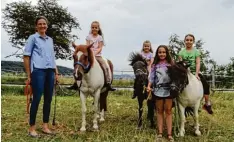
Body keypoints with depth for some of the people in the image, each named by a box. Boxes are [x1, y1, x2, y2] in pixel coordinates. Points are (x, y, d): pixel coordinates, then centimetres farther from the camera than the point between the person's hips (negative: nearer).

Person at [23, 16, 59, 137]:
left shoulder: (50, 40, 18)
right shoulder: (33, 38, 3)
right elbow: (26, 56, 0)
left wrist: (56, 72, 17)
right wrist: (28, 75, -6)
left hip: (50, 72, 6)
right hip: (38, 71, -6)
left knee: (48, 99, 7)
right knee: (36, 99, -6)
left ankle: (45, 126, 18)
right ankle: (32, 128, 5)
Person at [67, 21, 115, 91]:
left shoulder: (100, 37, 4)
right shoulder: (89, 37, 9)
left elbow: (100, 48, -5)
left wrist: (95, 53, -21)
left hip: (97, 55, -1)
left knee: (106, 67, -21)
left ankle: (108, 83, -14)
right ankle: (76, 83, -3)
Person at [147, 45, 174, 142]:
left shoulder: (171, 64, 3)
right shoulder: (155, 65, 5)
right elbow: (152, 77, 2)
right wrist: (149, 86, -13)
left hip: (168, 89, -1)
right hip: (158, 89, 1)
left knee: (168, 111, 3)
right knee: (159, 111, 8)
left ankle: (169, 134, 7)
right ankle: (160, 133, 14)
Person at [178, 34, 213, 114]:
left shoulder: (196, 51, 2)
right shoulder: (181, 52, 4)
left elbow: (198, 63, -6)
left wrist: (196, 74, -18)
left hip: (195, 72, 0)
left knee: (206, 84, -17)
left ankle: (207, 104, -5)